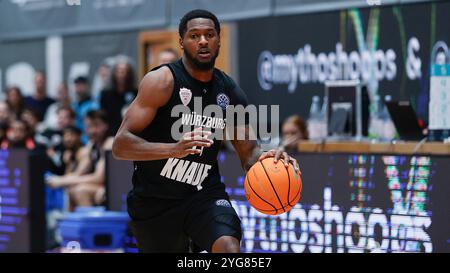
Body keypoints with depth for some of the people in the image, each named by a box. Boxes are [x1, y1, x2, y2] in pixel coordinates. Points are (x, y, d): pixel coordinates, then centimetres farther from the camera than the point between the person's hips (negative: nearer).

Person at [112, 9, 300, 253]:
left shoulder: (230, 93, 2)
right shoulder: (162, 81, -15)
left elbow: (248, 153, 8)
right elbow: (120, 145, -21)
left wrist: (267, 159, -17)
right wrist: (174, 149, -38)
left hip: (205, 193, 3)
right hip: (154, 200, -2)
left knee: (229, 248, -26)